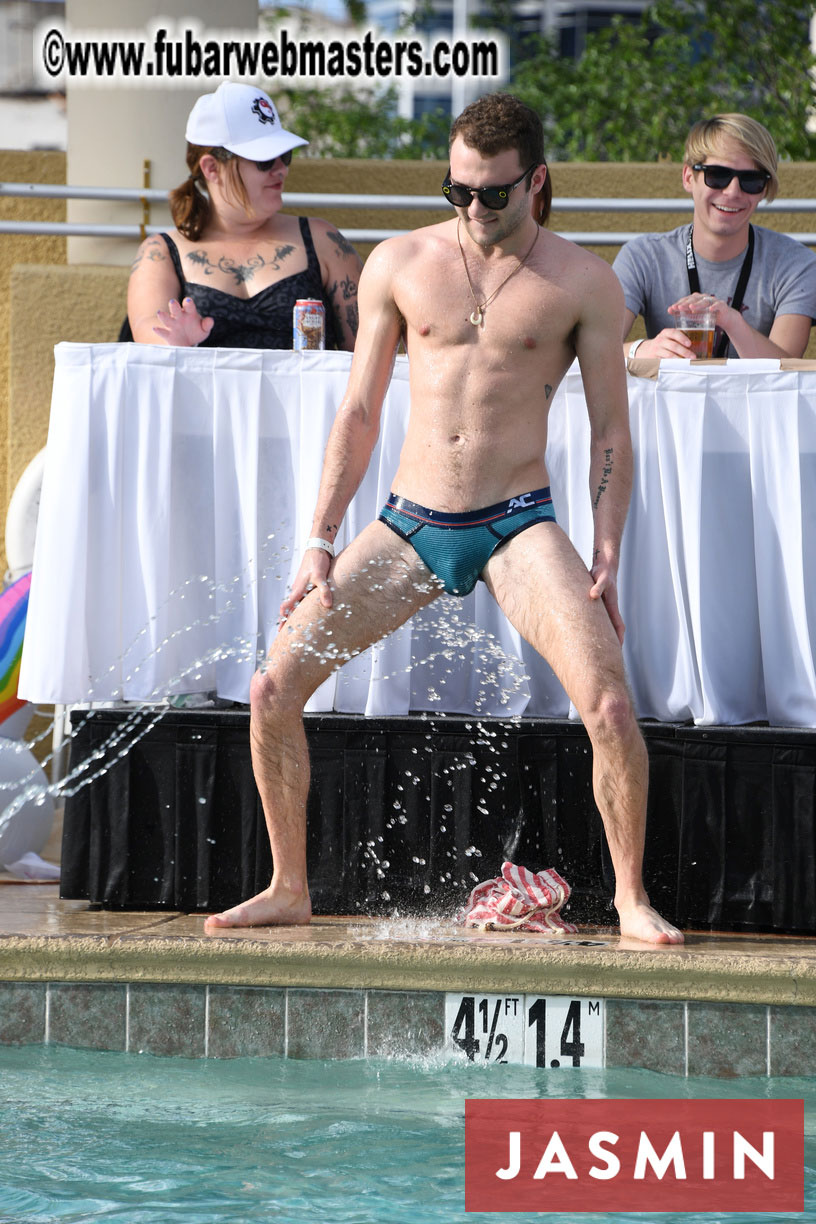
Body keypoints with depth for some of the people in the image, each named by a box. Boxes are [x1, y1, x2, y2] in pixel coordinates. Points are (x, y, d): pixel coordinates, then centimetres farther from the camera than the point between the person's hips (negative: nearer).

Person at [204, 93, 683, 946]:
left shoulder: (582, 283, -1)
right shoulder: (400, 265, 4)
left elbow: (611, 432, 3)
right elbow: (359, 414, 9)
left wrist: (606, 557, -7)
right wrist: (319, 543, 4)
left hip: (518, 525, -2)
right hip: (409, 525, 3)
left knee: (609, 706, -22)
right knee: (273, 689, -8)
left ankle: (631, 898, -4)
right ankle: (289, 890, 9)